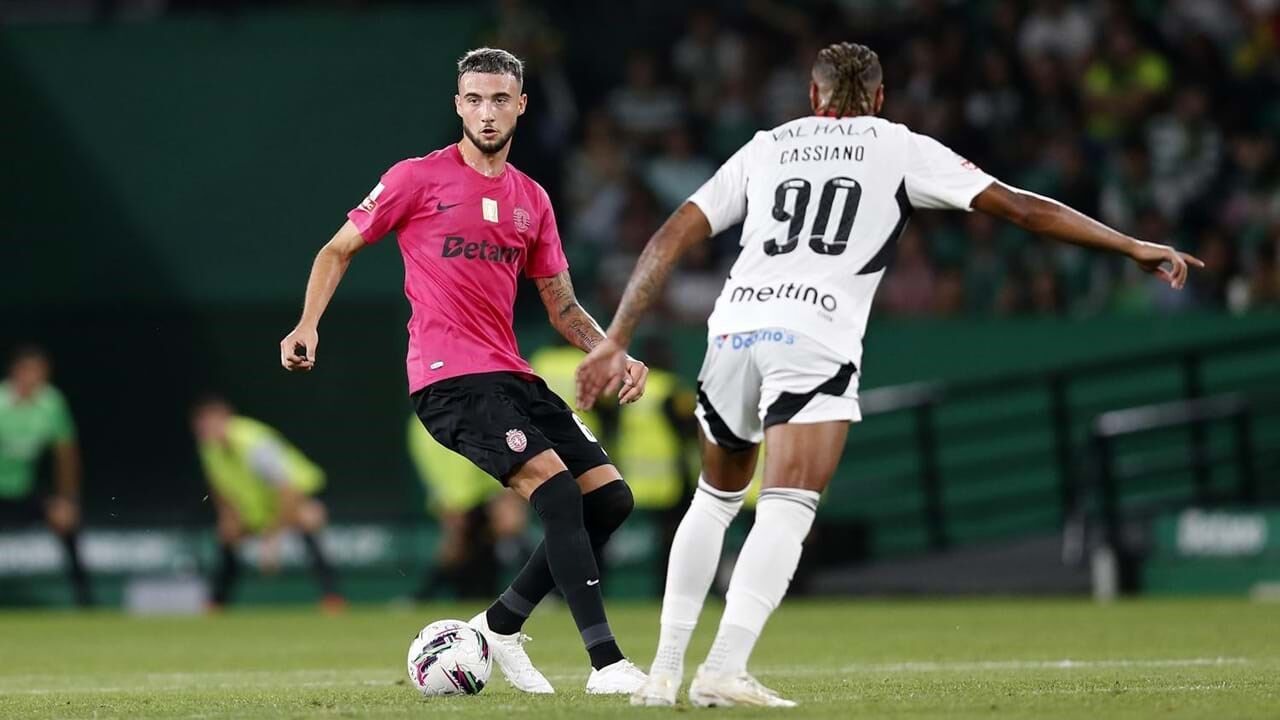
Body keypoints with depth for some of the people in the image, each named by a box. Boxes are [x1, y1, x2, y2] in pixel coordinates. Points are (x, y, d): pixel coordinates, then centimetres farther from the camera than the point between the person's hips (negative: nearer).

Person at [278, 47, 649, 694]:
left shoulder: (532, 200, 15)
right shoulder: (419, 178, -1)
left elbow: (562, 307, 19)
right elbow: (339, 249, 7)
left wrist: (615, 356, 3)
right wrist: (307, 326, -7)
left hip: (511, 375, 7)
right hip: (448, 376, -7)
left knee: (609, 496, 0)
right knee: (557, 489, -23)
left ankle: (500, 625, 15)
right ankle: (607, 664, -25)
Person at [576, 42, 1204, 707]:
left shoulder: (764, 148, 24)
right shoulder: (900, 148, 16)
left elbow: (671, 238, 18)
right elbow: (1017, 207, 13)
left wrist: (616, 342, 20)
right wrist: (1134, 247, 19)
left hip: (733, 325, 4)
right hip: (813, 338, -4)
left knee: (715, 499, 22)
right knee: (786, 510, -10)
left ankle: (664, 670, 18)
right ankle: (724, 670, -27)